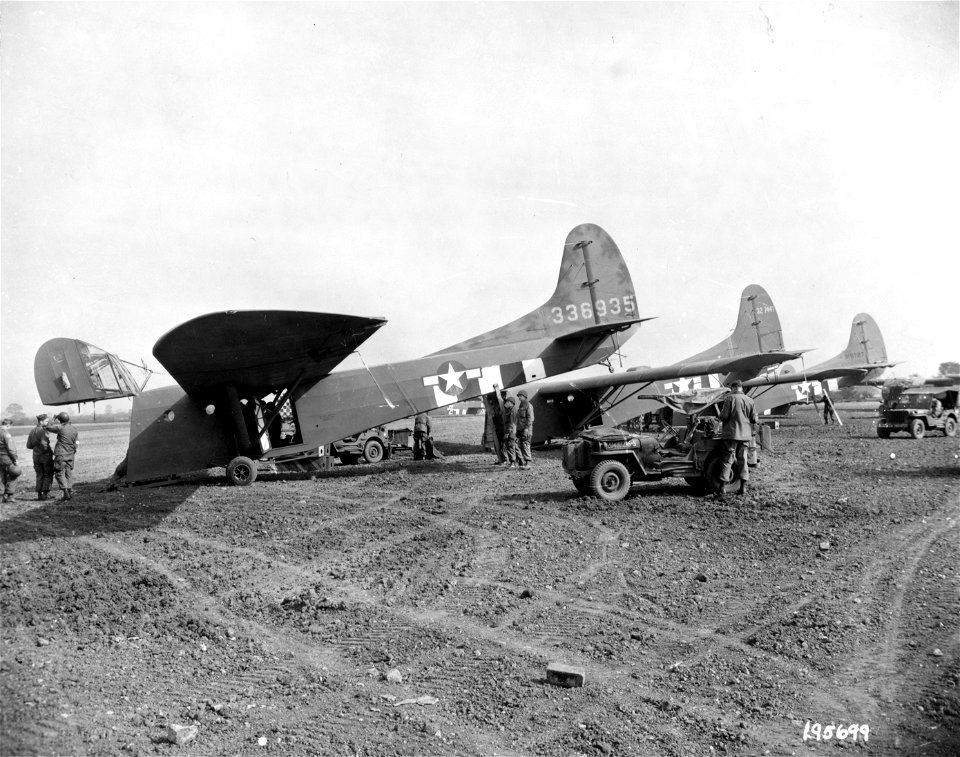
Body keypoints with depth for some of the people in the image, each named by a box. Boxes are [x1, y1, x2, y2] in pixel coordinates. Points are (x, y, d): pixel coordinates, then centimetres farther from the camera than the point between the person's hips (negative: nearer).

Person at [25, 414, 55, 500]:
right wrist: (51, 452, -9)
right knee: (48, 475, 5)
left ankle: (39, 494, 11)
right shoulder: (43, 431, -17)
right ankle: (45, 493, -2)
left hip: (36, 456, 6)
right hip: (45, 456, -6)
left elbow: (29, 446, 11)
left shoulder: (32, 431, 7)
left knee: (39, 476, 14)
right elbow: (44, 445, -25)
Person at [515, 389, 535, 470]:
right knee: (517, 445, 4)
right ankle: (521, 462, 10)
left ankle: (527, 464, -1)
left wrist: (526, 429, -20)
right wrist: (517, 430, 18)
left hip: (526, 430, -8)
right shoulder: (520, 405, 18)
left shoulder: (528, 406, -8)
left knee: (525, 446, -6)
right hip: (520, 429, 8)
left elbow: (530, 419, -15)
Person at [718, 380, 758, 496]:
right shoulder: (750, 400, 5)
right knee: (742, 459, 11)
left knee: (728, 459, -1)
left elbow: (724, 416, -13)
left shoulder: (730, 398, -9)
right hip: (745, 434, 4)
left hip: (731, 433, -4)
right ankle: (743, 487, 9)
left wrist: (721, 418, 9)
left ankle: (722, 487, -3)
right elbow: (754, 419, 6)